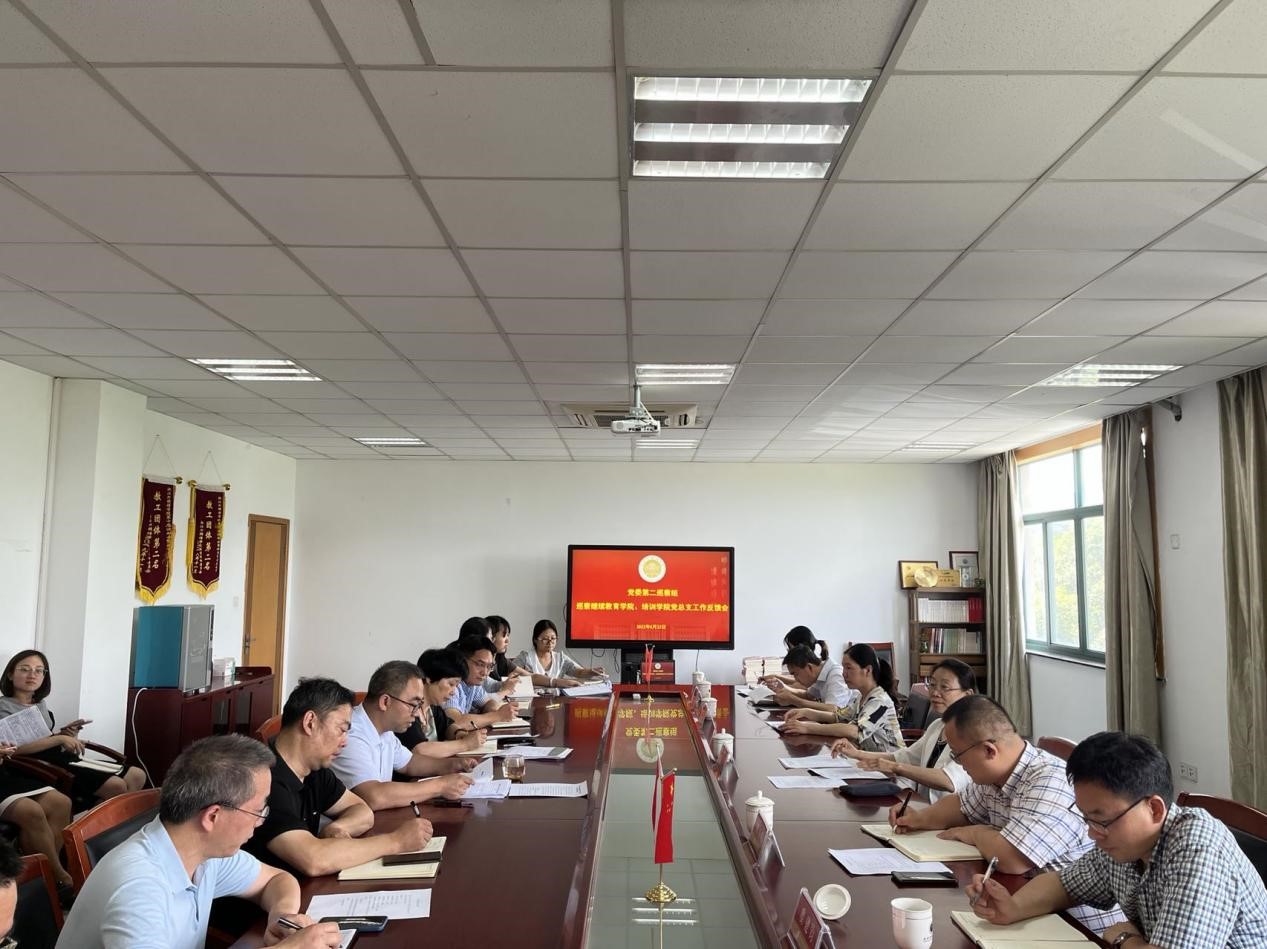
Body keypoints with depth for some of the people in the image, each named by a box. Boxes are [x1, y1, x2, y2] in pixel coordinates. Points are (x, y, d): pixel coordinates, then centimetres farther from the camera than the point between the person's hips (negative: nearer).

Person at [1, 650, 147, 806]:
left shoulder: (41, 704, 21)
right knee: (116, 785, -26)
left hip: (66, 758, 8)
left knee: (137, 776, -5)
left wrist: (66, 734, 1)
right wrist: (60, 738, -21)